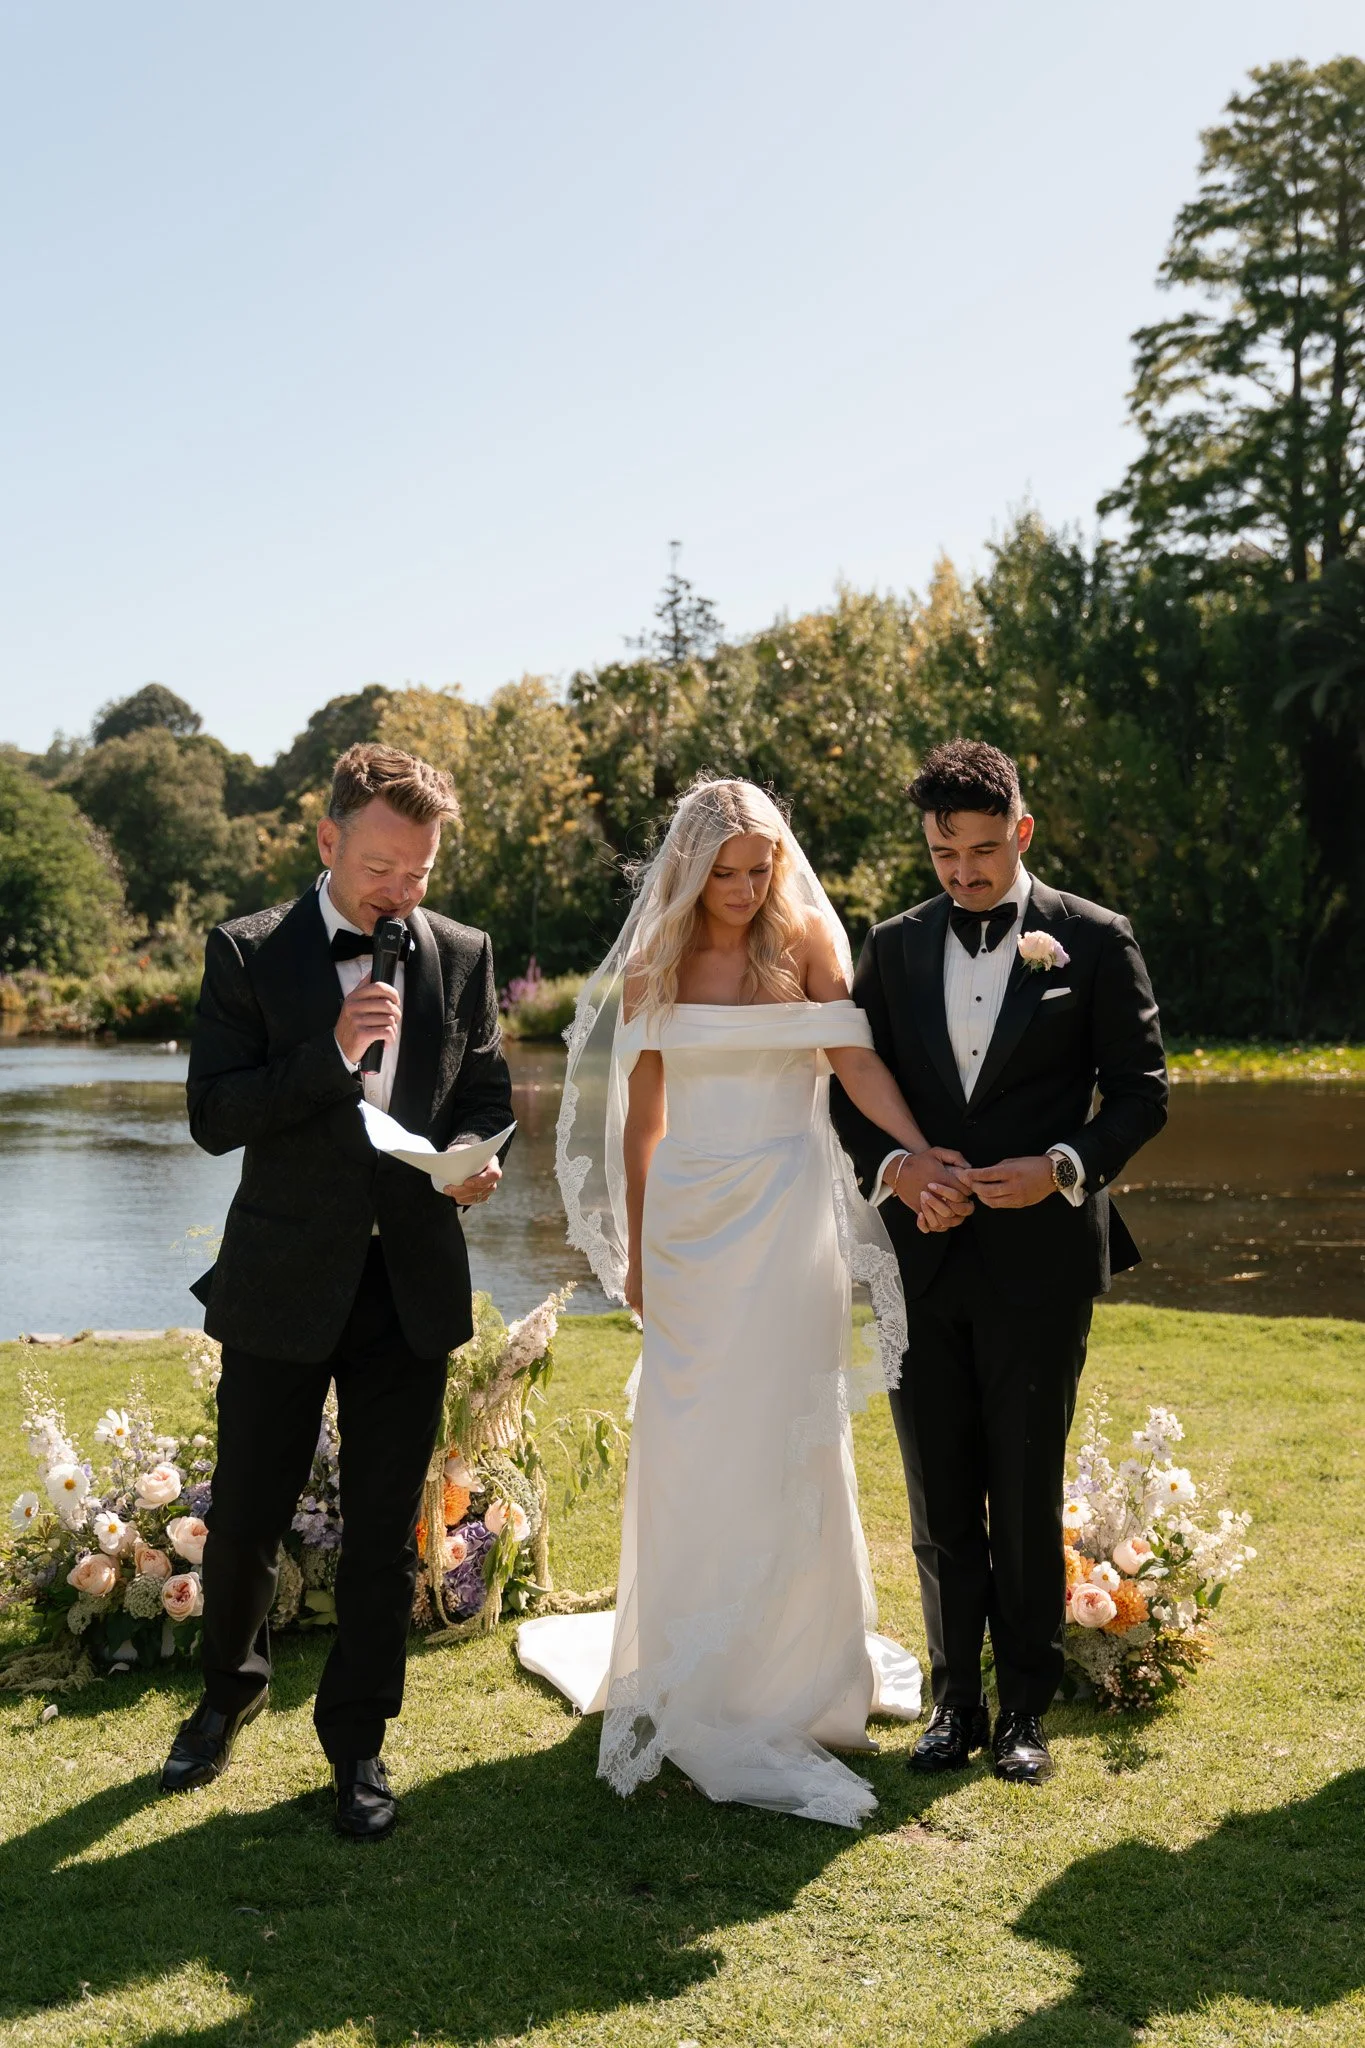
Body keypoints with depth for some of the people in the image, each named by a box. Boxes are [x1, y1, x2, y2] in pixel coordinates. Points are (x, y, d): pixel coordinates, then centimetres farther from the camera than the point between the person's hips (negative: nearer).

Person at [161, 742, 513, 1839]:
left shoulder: (463, 956, 4)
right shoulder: (248, 953, -4)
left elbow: (487, 1090, 13)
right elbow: (213, 1116, -10)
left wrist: (477, 1154, -9)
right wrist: (331, 1053, -23)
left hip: (412, 1284, 2)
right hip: (283, 1283, -2)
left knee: (386, 1530, 9)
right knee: (245, 1516, 8)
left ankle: (357, 1741, 26)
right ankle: (231, 1688, 38)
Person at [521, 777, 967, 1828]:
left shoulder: (808, 939, 1)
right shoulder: (653, 969, 9)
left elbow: (856, 1059, -11)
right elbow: (643, 1116, 13)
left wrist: (925, 1154, -26)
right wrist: (635, 1249, 12)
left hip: (786, 1209, -2)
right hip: (688, 1213, 3)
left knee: (784, 1433, -2)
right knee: (687, 1437, 3)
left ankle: (790, 1670, 11)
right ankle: (688, 1672, 15)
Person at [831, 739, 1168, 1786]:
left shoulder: (1094, 940, -1)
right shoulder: (896, 946, 8)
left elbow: (1142, 1089, -1)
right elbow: (853, 1087, 10)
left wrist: (1066, 1167, -17)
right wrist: (891, 1166, -9)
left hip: (1039, 1258, -3)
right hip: (924, 1259, 3)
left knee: (1027, 1498, 6)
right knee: (940, 1502, 10)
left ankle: (1025, 1707, 21)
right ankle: (955, 1699, 23)